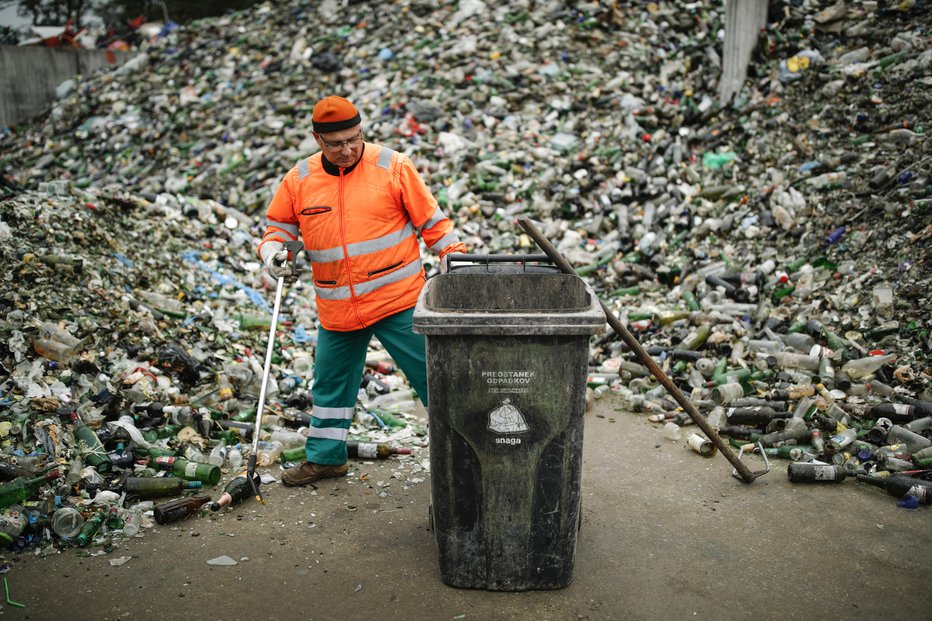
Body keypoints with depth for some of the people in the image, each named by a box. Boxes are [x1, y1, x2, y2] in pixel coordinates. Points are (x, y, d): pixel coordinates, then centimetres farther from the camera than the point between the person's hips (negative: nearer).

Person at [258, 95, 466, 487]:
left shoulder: (392, 166, -5)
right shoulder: (299, 179, 3)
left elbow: (431, 220, 0)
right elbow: (279, 224, 15)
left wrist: (456, 258, -2)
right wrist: (272, 249, -5)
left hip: (399, 300, -4)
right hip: (337, 308, 4)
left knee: (432, 374, -2)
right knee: (330, 382, 17)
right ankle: (325, 457, 35)